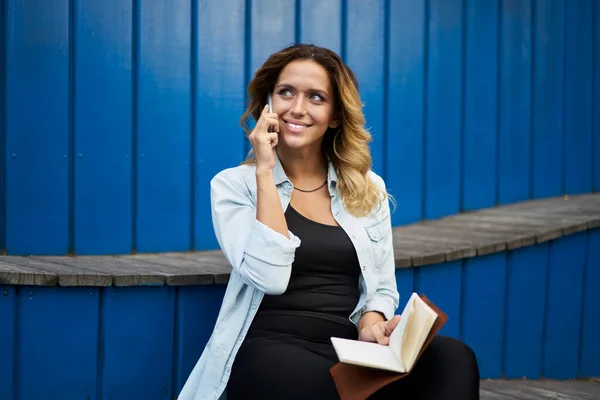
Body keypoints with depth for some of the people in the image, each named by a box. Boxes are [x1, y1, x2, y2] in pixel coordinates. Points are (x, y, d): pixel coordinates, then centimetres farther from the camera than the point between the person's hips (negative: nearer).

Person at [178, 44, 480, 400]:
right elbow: (269, 277, -12)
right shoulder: (234, 184, 4)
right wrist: (265, 172, -10)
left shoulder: (369, 189, 15)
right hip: (271, 352, -4)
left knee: (453, 358, -27)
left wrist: (370, 325, -8)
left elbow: (381, 288, 15)